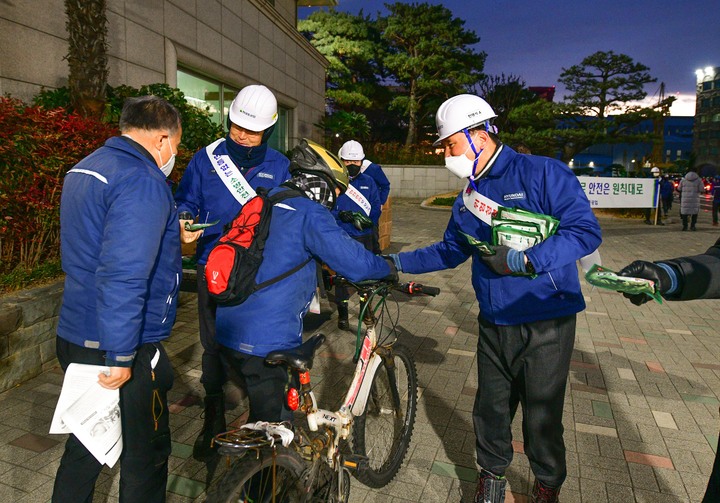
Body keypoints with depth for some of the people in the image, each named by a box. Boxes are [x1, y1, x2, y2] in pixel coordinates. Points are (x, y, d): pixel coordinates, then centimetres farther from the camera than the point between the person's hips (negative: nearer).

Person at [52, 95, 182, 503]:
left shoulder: (85, 169, 12)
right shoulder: (142, 182, -20)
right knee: (147, 453, 10)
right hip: (120, 347, -9)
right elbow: (123, 275, -30)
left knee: (87, 439, 25)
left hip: (74, 335, 10)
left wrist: (172, 236, 28)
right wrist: (121, 357, -25)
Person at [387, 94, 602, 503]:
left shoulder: (542, 173, -12)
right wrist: (398, 262, 13)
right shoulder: (468, 198, 9)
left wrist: (523, 260, -27)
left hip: (546, 326, -5)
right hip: (494, 326, 6)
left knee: (542, 418, 8)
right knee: (491, 409, 16)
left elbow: (586, 230, -18)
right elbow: (450, 251, 19)